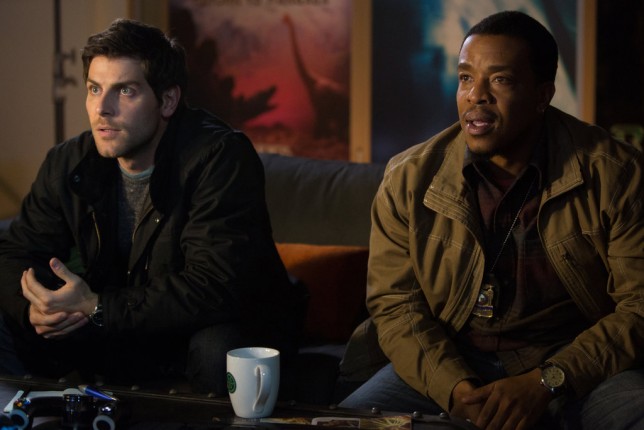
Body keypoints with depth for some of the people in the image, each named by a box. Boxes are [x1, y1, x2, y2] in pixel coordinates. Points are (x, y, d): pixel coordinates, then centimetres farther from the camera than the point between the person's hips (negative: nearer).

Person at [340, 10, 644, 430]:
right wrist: (455, 388, -18)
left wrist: (546, 382, -19)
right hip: (450, 364, 2)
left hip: (579, 367, -2)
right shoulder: (409, 179, -2)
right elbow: (396, 305, -1)